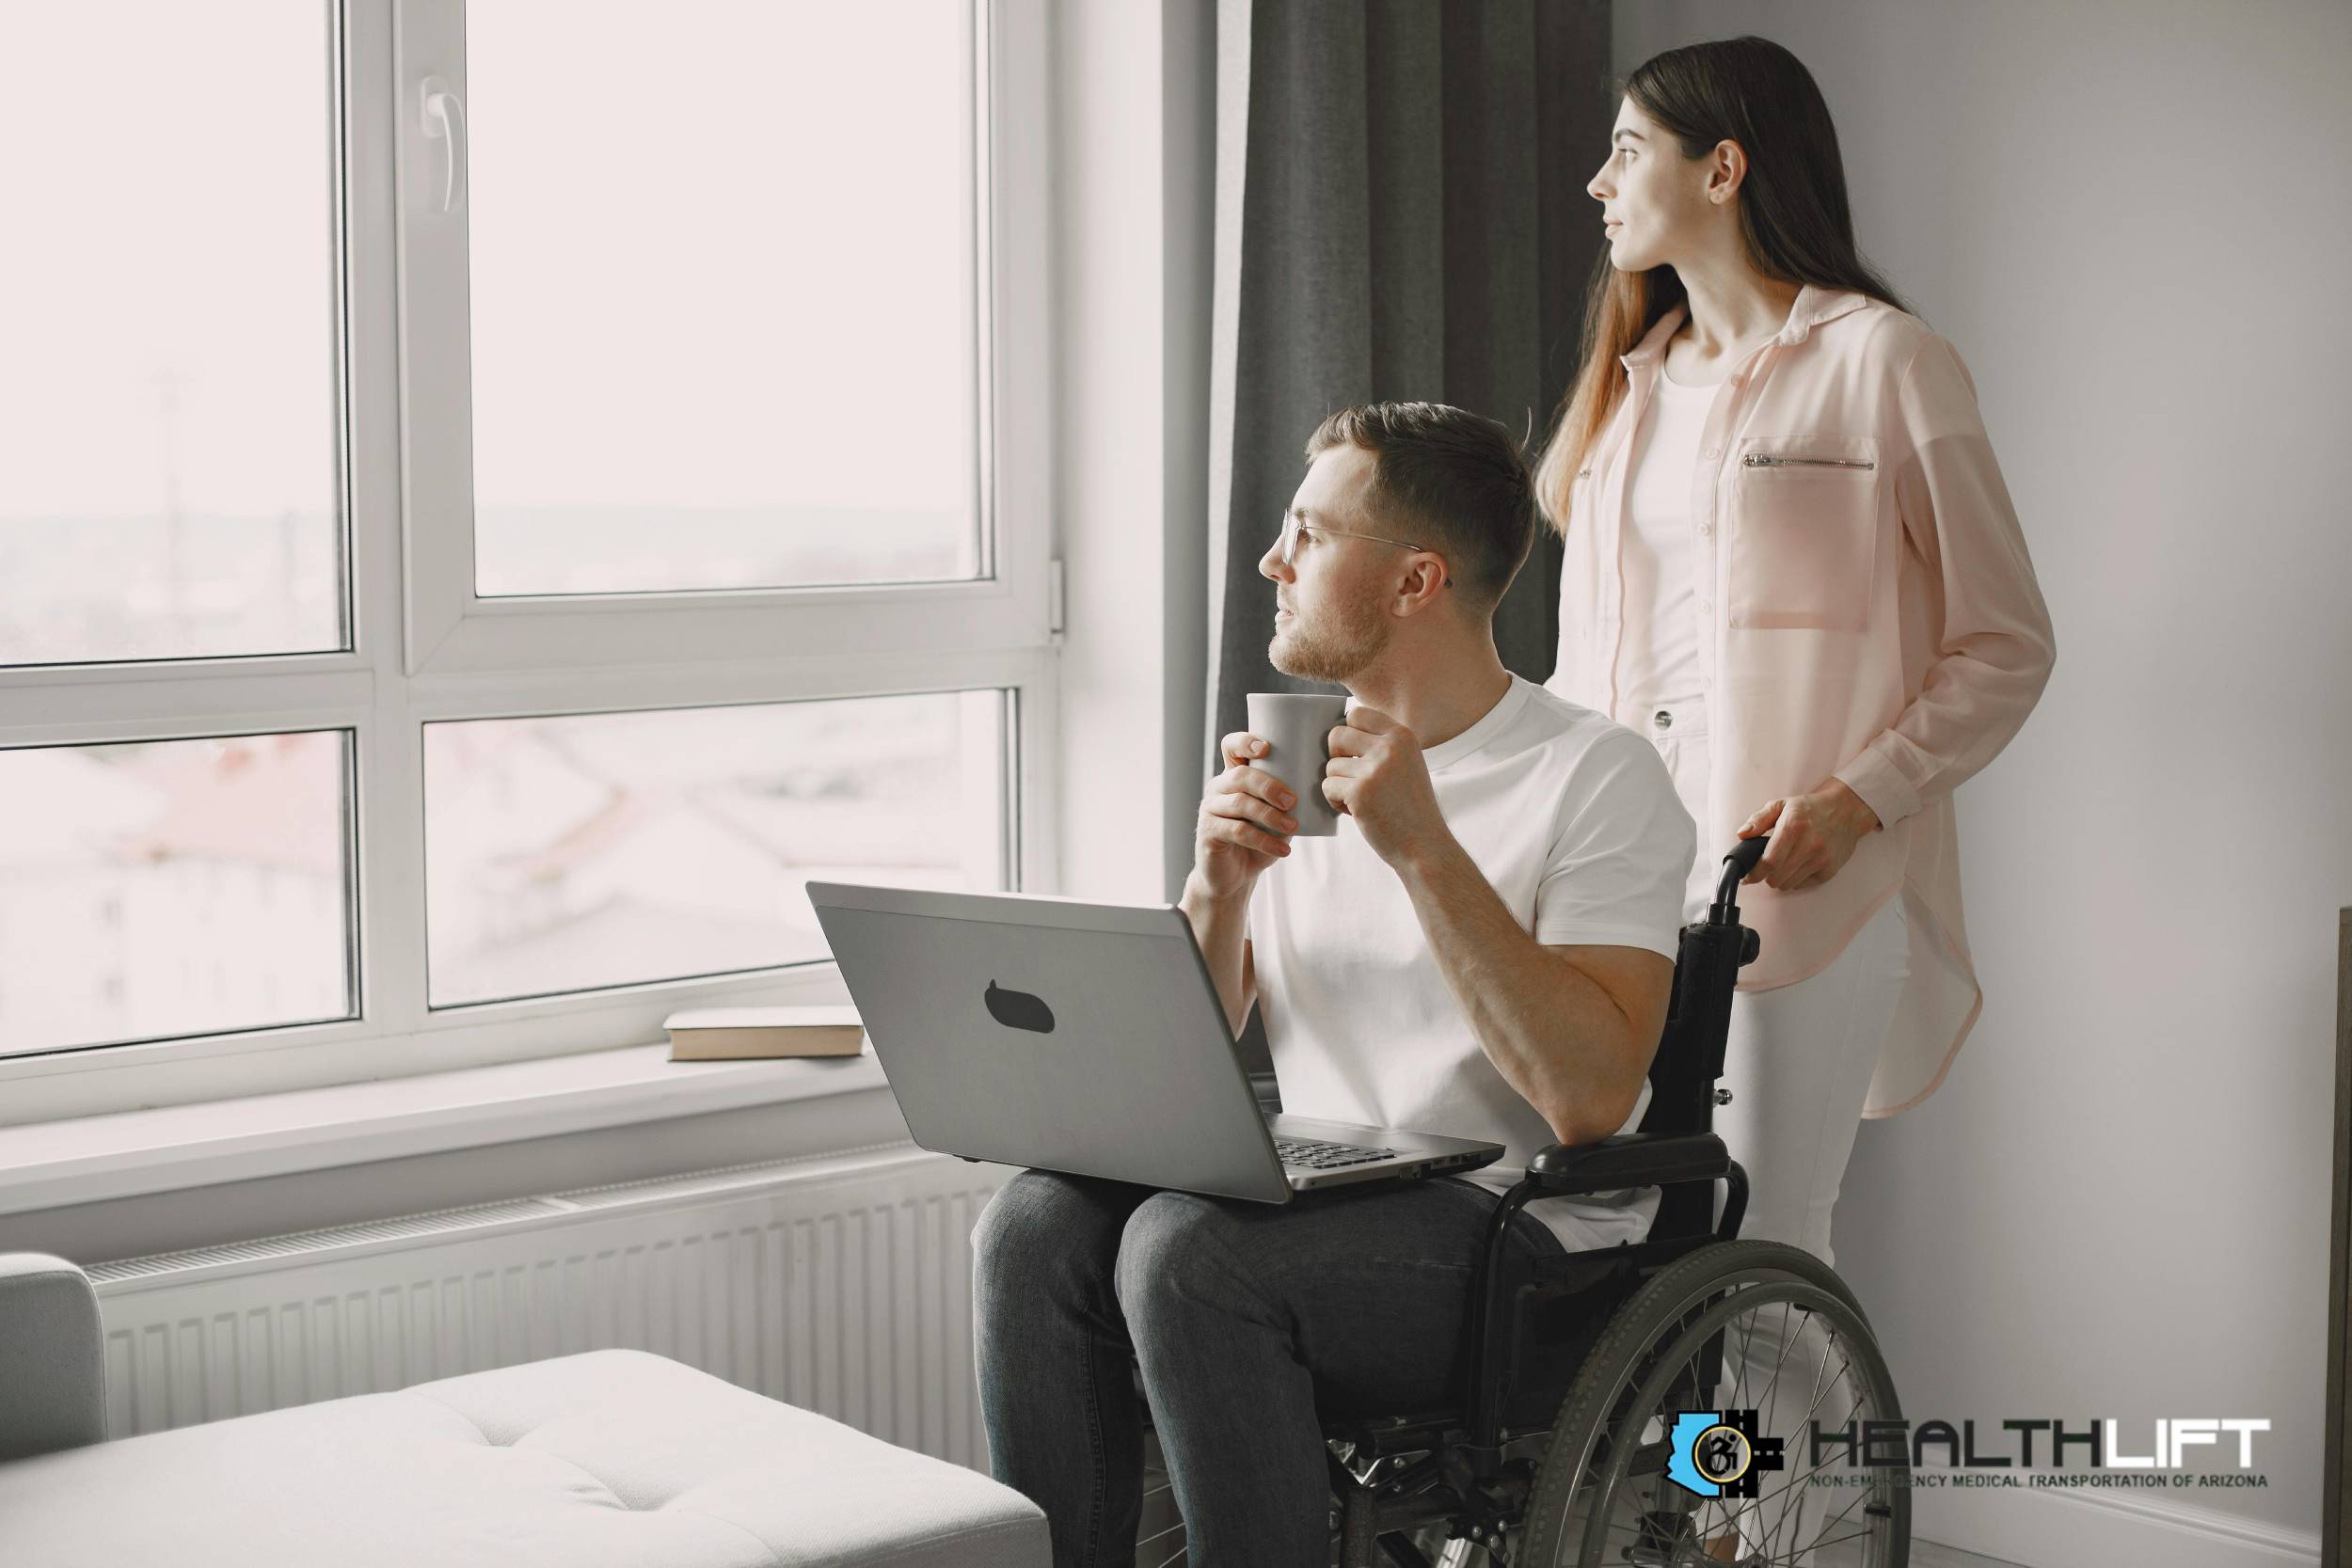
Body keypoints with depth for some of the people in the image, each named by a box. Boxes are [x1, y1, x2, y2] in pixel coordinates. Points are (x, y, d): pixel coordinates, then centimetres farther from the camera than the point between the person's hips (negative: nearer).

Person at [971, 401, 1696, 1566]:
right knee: (1035, 1224, -20)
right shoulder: (1290, 768, 12)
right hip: (1312, 1203, 6)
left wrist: (1424, 849, -21)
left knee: (1187, 1247, -30)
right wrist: (1217, 888, -9)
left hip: (1517, 1227, -6)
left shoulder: (1597, 774, -7)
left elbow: (1589, 1098, -20)